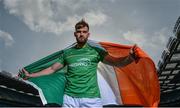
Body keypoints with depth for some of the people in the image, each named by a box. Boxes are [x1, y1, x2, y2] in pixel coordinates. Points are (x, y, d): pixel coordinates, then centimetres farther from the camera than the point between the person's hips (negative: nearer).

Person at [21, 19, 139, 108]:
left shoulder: (96, 51, 5)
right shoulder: (67, 53, 13)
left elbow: (116, 62, -8)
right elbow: (52, 69, 21)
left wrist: (130, 58, -30)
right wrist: (31, 75, 20)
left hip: (91, 98, -2)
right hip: (70, 97, 2)